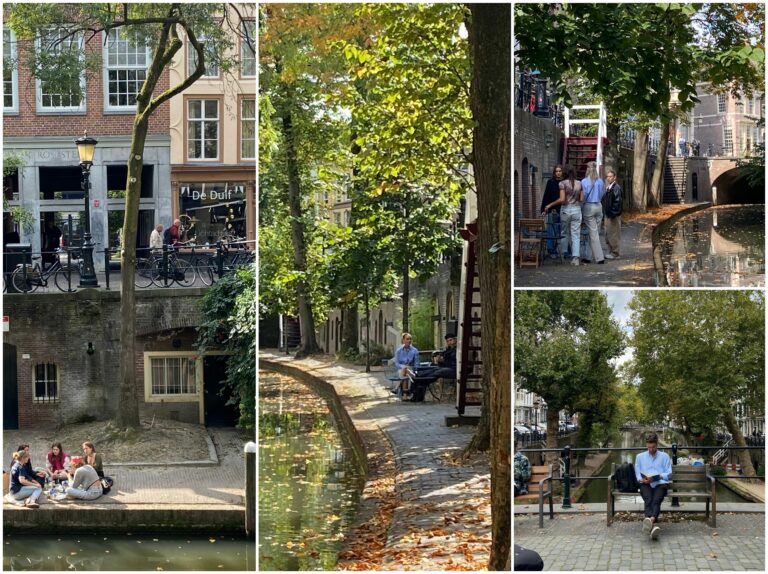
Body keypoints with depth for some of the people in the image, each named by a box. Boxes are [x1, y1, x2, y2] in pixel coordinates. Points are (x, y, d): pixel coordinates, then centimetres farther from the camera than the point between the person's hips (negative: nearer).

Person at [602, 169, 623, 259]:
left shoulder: (616, 188, -14)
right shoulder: (608, 188, 15)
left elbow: (617, 201, -20)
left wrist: (613, 213, -21)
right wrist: (605, 212, 15)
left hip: (614, 215, -10)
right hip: (608, 215, 10)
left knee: (614, 235, -4)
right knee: (608, 235, 15)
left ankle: (615, 253, 1)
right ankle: (611, 251, 24)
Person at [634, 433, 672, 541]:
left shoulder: (664, 456, 21)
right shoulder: (640, 457, 26)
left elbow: (668, 473, 10)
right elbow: (637, 473, 18)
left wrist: (655, 477, -8)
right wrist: (641, 479, -7)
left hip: (660, 483, 0)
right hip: (646, 484, 0)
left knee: (656, 501, -33)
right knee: (648, 500, -34)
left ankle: (651, 520, -64)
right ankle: (653, 525, -61)